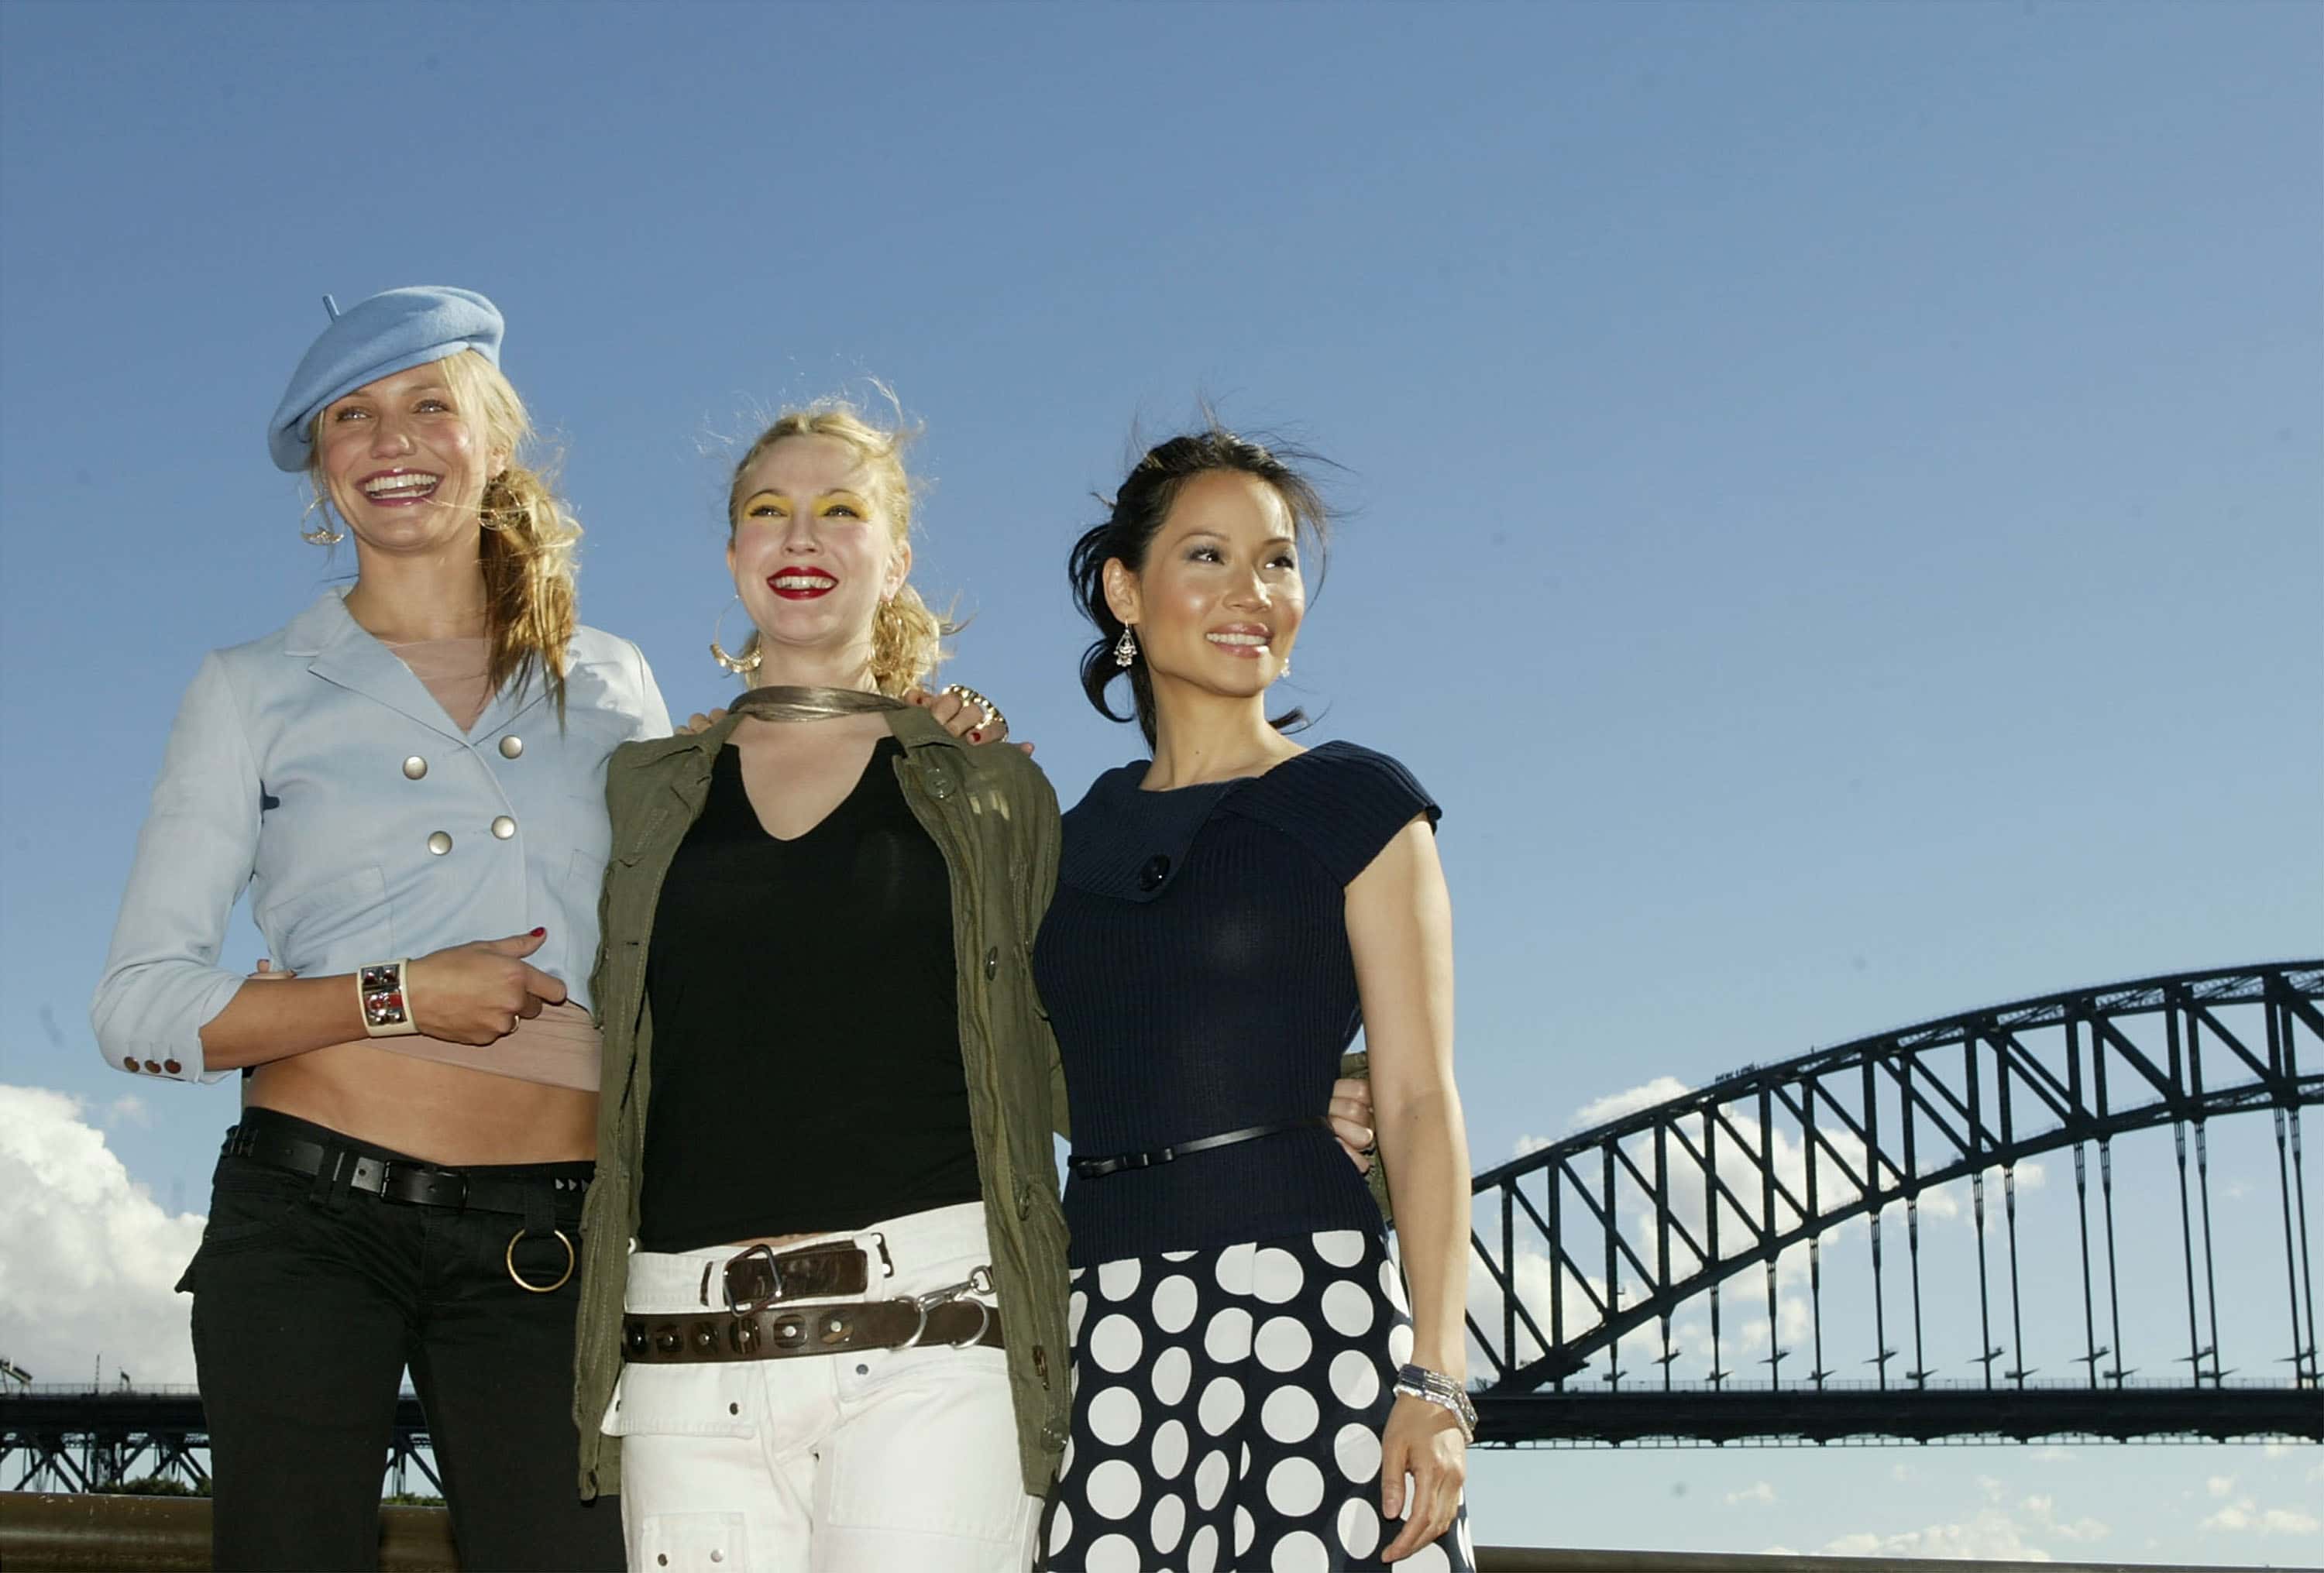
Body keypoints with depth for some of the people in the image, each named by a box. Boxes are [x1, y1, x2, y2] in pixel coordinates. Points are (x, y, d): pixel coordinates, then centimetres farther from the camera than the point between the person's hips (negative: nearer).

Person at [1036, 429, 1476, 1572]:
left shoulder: (1355, 803, 5)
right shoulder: (1078, 839, 17)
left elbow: (1419, 1101, -1)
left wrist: (1434, 1374, -12)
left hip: (1306, 1297, -3)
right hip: (1102, 1327, 3)